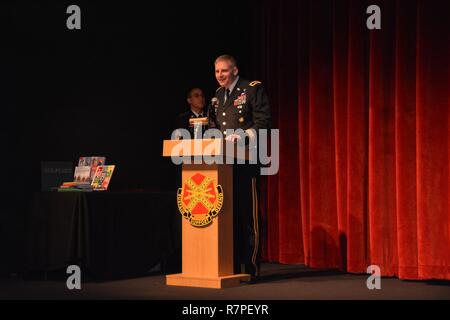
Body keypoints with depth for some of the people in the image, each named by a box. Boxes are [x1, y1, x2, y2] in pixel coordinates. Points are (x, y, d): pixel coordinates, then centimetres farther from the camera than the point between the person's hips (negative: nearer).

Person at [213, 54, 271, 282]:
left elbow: (263, 122, -10)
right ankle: (232, 268, 16)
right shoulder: (218, 95, 18)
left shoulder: (253, 89, -3)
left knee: (248, 214, -5)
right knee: (230, 214, 9)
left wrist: (242, 135, -22)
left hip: (246, 160, -7)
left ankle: (251, 269, -1)